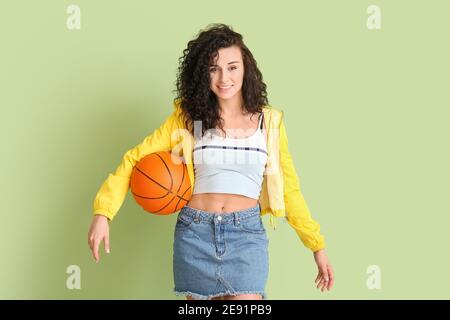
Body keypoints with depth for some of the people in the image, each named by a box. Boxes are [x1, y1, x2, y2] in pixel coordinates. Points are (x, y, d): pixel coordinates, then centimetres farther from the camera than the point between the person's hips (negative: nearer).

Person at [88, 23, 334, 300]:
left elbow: (289, 189, 9)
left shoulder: (269, 121, 3)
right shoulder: (187, 116, 2)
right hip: (194, 233, 1)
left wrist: (318, 246, 9)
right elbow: (136, 158, 0)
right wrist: (103, 213, -12)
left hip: (246, 234, -1)